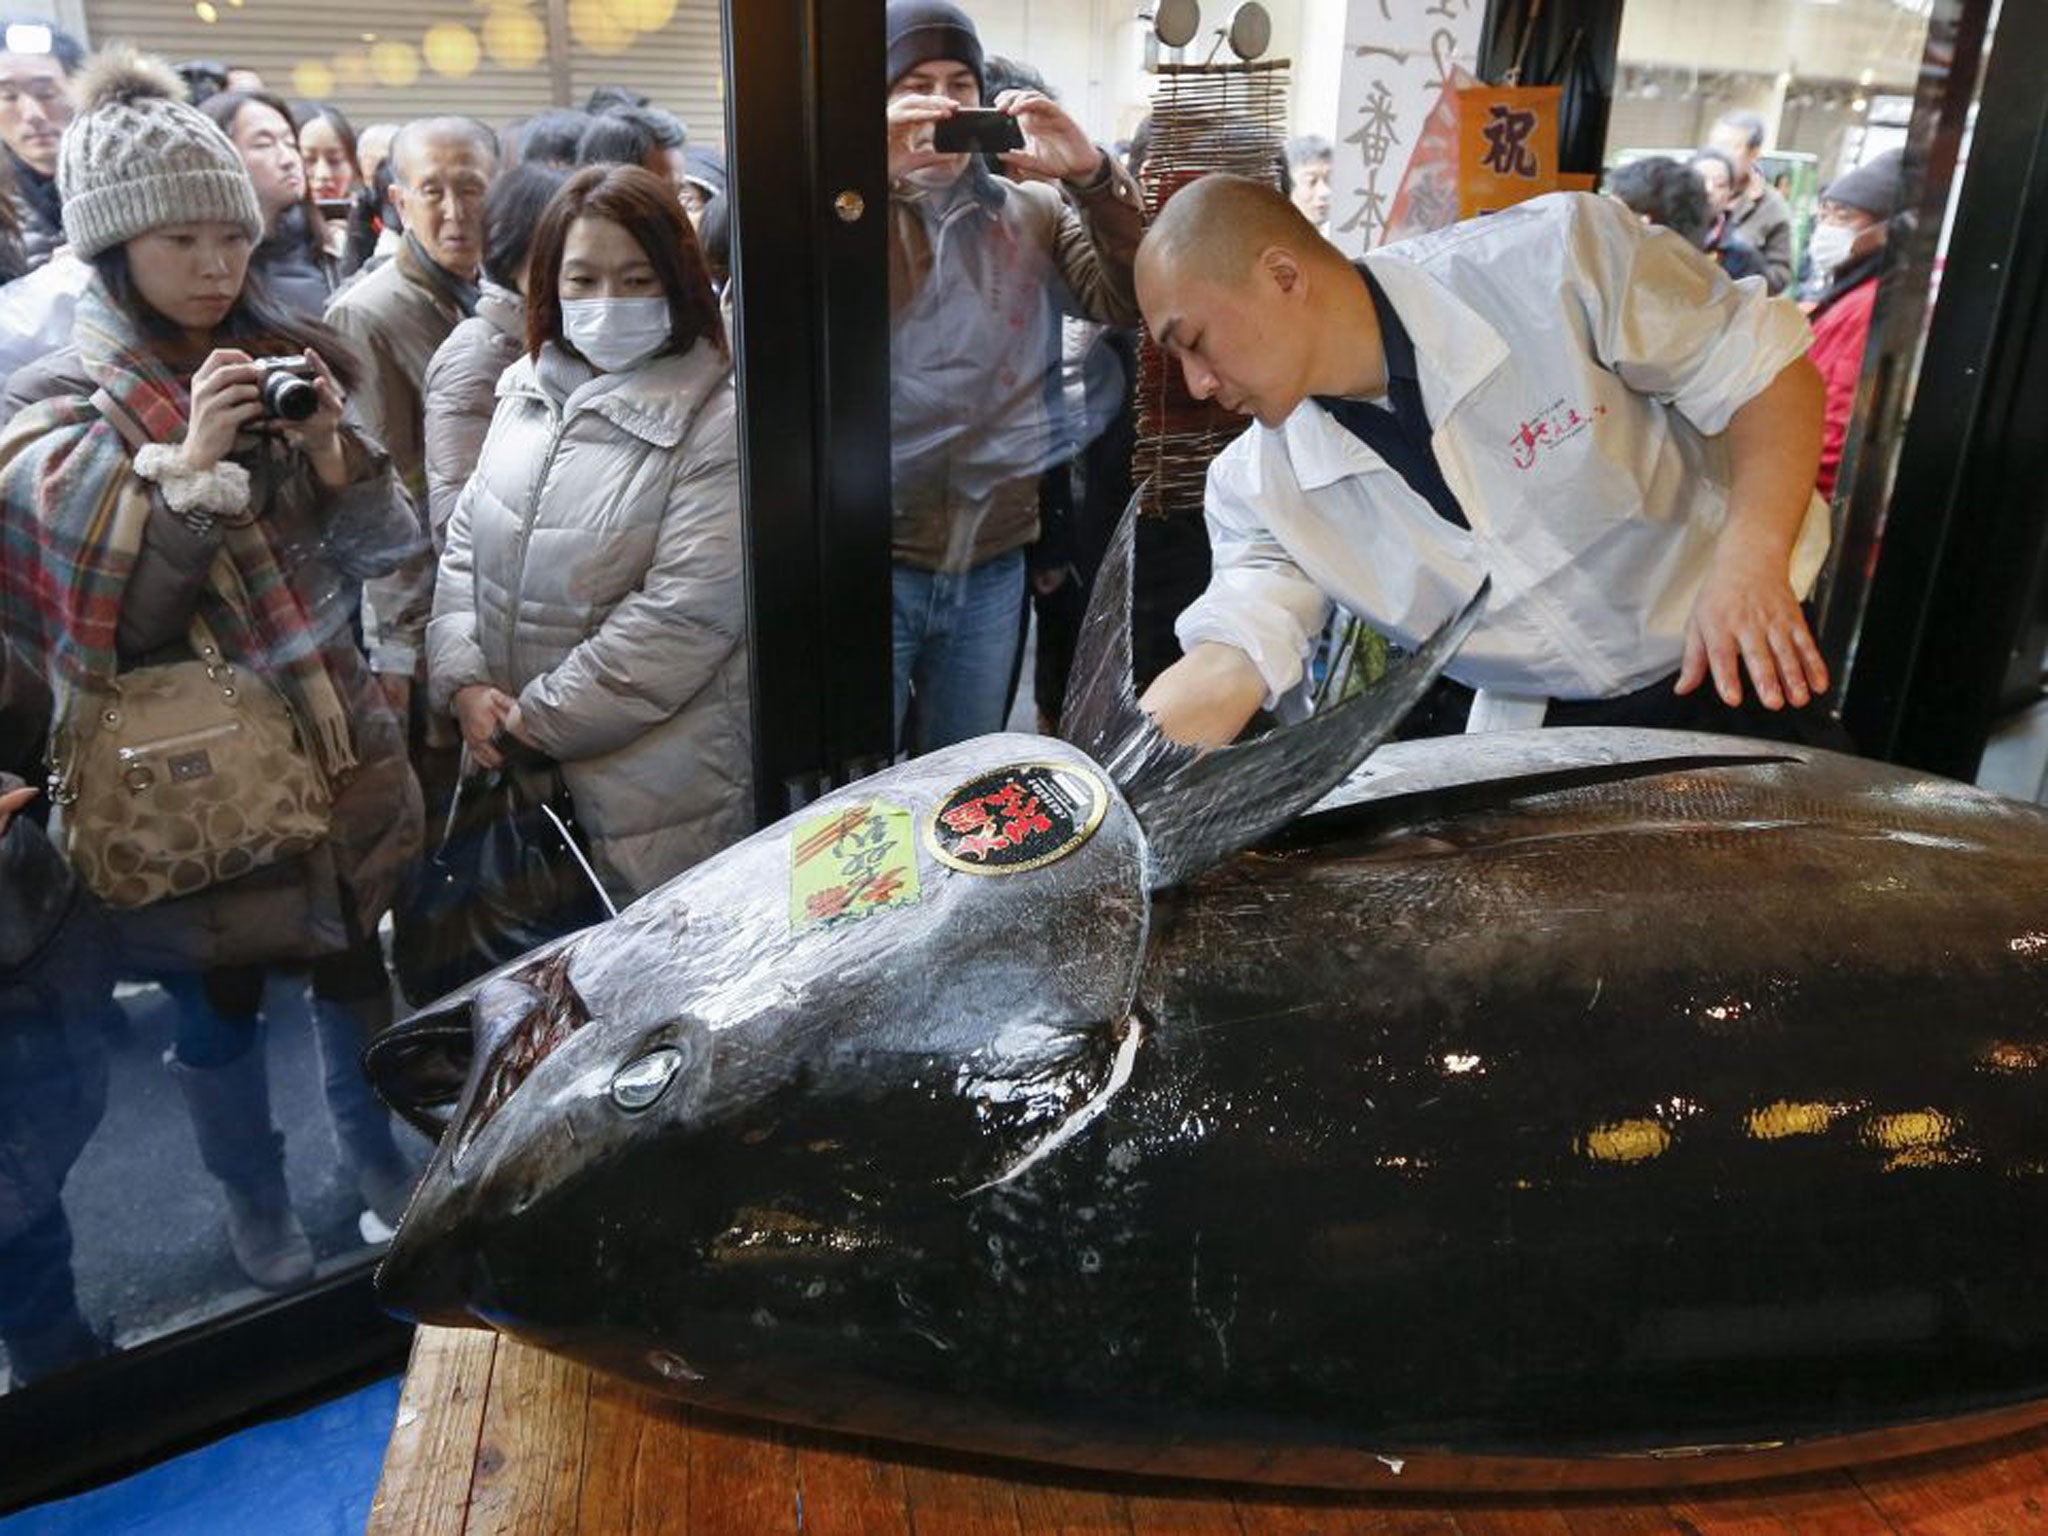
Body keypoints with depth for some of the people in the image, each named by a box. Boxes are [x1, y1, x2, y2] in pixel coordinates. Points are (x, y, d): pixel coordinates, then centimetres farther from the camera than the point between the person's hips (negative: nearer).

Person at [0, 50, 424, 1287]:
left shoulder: (290, 360, 1)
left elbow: (386, 547, 1)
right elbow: (112, 619, -16)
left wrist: (331, 446, -17)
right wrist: (188, 466, -26)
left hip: (331, 743, 3)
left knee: (355, 964, 18)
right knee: (219, 1001, 14)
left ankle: (379, 1156, 44)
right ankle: (258, 1206, 38)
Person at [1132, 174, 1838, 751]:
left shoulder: (1555, 257, -19)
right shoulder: (1258, 486, -8)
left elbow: (1769, 368, -11)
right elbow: (1227, 664, -14)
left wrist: (1751, 558, -26)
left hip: (1727, 681, -2)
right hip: (1513, 729, 2)